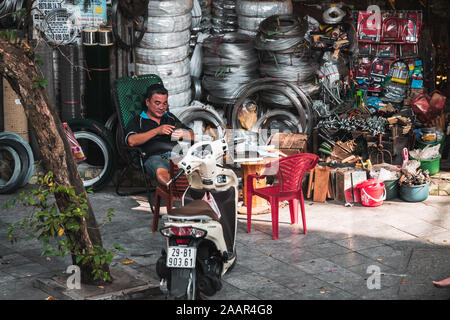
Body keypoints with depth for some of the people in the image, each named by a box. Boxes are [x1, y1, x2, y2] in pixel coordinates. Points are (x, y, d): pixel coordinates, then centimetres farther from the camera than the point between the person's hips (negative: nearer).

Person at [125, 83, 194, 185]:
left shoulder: (170, 117, 33)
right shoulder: (137, 121, 19)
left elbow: (191, 136, 29)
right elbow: (131, 141, -2)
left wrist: (182, 134, 3)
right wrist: (157, 131, -8)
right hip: (155, 156, -4)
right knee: (161, 172, -41)